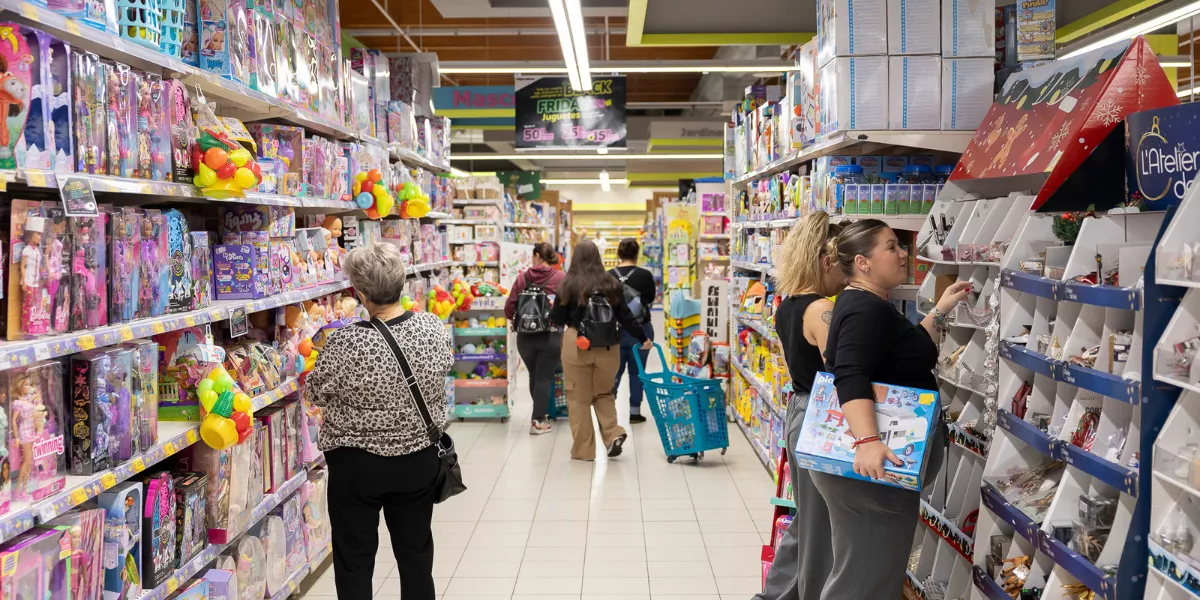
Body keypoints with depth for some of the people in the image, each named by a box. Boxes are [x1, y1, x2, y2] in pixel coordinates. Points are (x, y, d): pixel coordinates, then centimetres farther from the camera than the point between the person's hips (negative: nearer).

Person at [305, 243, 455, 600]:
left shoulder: (346, 344, -24)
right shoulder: (434, 328, -13)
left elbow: (316, 394, -8)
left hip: (357, 466, -4)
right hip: (419, 459, 4)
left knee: (354, 561, 13)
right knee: (416, 555, 19)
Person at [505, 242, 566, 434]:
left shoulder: (522, 277, -1)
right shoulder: (561, 278, -6)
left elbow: (509, 307, 0)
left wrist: (517, 321, 20)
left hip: (525, 336, 2)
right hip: (550, 335, -2)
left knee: (534, 376, 17)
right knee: (544, 377, 3)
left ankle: (541, 414, 30)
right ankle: (538, 421, 2)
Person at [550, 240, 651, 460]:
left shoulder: (569, 284, -4)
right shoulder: (612, 283, 2)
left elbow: (557, 319, 1)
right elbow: (625, 316, 5)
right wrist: (643, 338, 17)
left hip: (577, 345, -3)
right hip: (607, 347, 3)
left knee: (579, 397, 8)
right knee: (604, 393, 21)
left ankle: (584, 449, 11)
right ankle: (613, 433, 2)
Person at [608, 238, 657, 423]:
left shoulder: (609, 275, -7)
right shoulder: (645, 275, -12)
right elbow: (651, 298, 3)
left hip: (615, 329, 2)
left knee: (615, 369, 10)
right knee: (637, 371, 9)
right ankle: (635, 411, 13)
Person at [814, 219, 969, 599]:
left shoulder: (866, 305, 15)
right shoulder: (867, 309, -18)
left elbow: (902, 356, 26)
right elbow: (851, 379, -32)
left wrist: (940, 312, 21)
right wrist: (868, 441, -44)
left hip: (870, 461, 11)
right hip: (872, 466, -11)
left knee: (864, 569, 19)